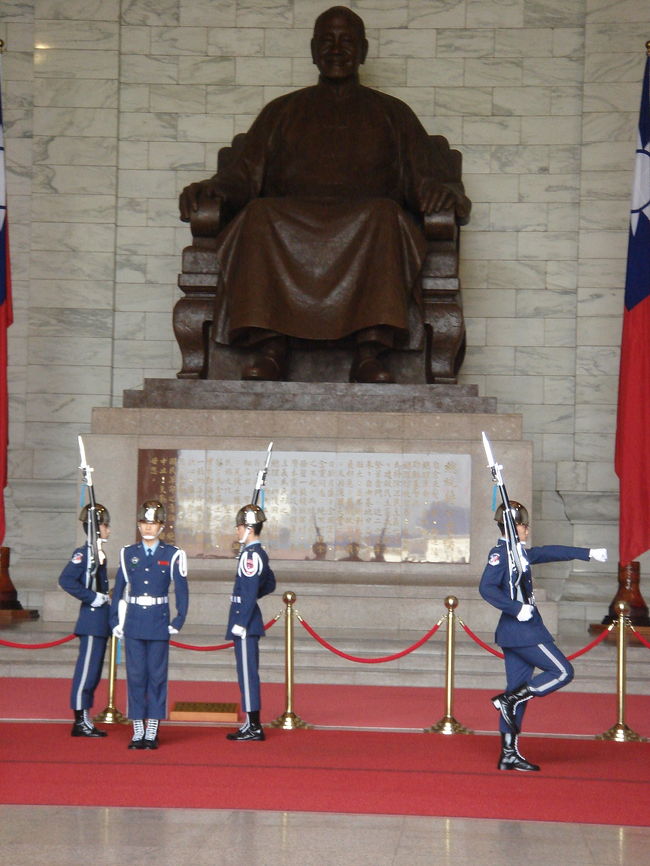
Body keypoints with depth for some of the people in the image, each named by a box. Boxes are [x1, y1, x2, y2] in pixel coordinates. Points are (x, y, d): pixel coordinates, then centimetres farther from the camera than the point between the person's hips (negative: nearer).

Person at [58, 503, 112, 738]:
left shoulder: (99, 553, 15)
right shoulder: (84, 553, -13)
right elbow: (66, 580, -25)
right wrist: (92, 598, -21)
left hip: (100, 622, 10)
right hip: (92, 622, -10)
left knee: (93, 670, 12)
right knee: (87, 669, -6)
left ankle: (84, 720, 17)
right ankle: (80, 720, -1)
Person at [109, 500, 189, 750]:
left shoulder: (172, 555, 1)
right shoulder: (128, 554, 7)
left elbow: (181, 591, 2)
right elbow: (119, 589, 9)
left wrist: (178, 622, -4)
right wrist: (115, 621, 4)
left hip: (159, 623, -1)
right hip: (134, 623, 1)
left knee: (157, 676, 1)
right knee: (135, 675, 2)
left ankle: (152, 733, 6)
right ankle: (138, 732, 8)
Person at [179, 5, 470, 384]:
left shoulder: (392, 113, 26)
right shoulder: (282, 112, 28)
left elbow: (428, 178, 15)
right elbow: (245, 175, 17)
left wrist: (443, 193, -10)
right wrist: (209, 189, -6)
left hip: (366, 223, -1)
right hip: (290, 221, 1)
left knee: (383, 216, -36)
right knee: (259, 216, -33)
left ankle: (371, 354, -47)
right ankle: (270, 349, -44)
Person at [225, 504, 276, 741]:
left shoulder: (251, 555, -17)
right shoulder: (259, 553, 14)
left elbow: (250, 592, -21)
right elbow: (270, 584, 25)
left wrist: (241, 622, -20)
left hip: (245, 622, -10)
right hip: (250, 620, 10)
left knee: (248, 672, -6)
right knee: (247, 672, 13)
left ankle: (254, 727, -4)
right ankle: (251, 724, 18)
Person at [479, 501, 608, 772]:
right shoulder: (500, 553, -12)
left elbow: (548, 552, 28)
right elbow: (487, 588, -23)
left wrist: (587, 553, 32)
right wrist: (517, 608, -25)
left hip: (520, 631, 9)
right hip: (522, 632, -9)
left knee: (518, 691, 8)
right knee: (562, 672, -5)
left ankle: (509, 754, 8)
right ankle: (510, 699, -7)